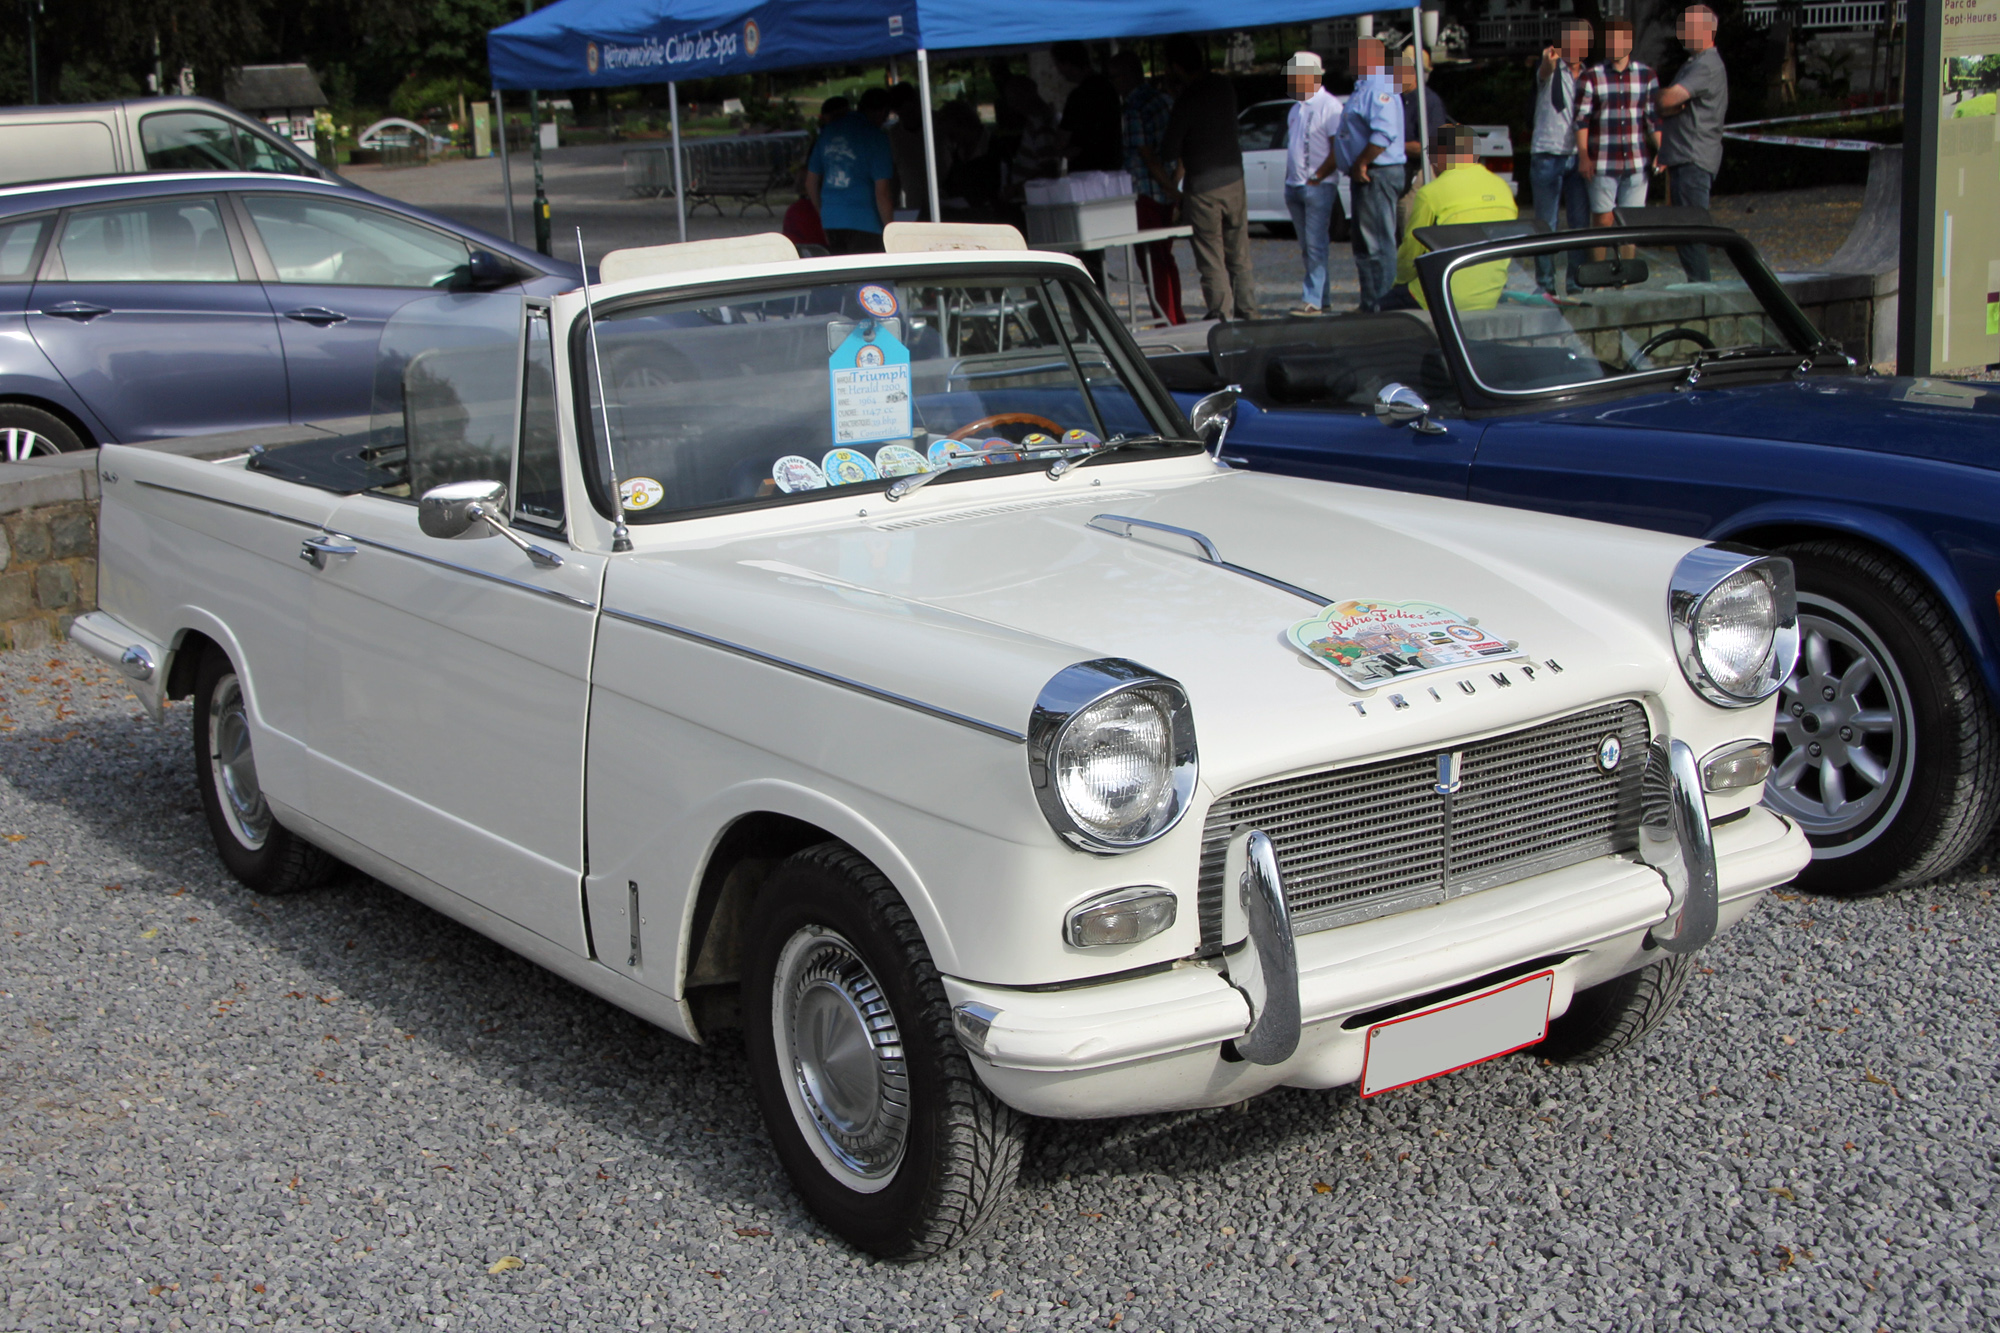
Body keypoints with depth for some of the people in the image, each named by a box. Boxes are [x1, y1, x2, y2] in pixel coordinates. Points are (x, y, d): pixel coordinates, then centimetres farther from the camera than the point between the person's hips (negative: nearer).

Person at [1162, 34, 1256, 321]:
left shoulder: (1187, 101, -17)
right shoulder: (1224, 87, 2)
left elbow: (1171, 150, -13)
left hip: (1203, 188, -6)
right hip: (1234, 180, 6)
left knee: (1212, 260, 1)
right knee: (1239, 257, 14)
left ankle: (1221, 315, 3)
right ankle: (1247, 312, 19)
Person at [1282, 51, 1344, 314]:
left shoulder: (1329, 106, -9)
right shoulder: (1297, 108, 18)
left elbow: (1337, 151, -14)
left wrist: (1315, 179, -13)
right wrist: (1289, 182, 14)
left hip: (1317, 187, -8)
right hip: (1294, 186, 8)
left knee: (1315, 244, -9)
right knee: (1306, 246, 9)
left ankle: (1313, 300, -9)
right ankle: (1321, 297, 15)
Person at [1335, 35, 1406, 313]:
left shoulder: (1380, 88, -14)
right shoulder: (1362, 88, 20)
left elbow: (1384, 133, -27)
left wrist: (1361, 164, -22)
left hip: (1377, 175, -11)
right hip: (1365, 176, 11)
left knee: (1378, 245, -10)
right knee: (1364, 247, 15)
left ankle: (1380, 306, -10)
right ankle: (1369, 304, 21)